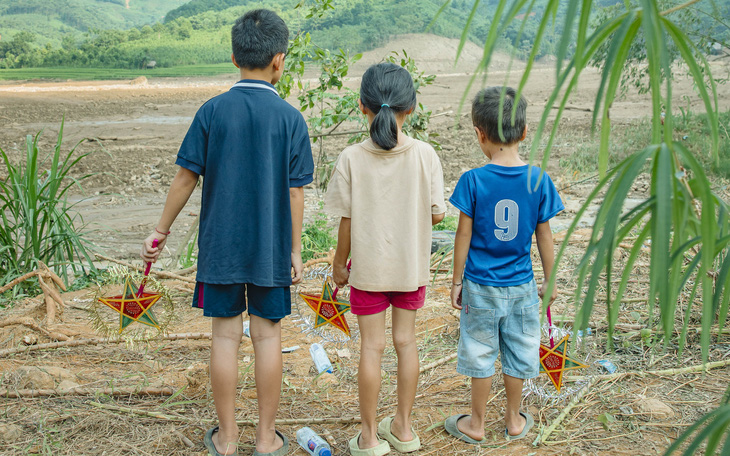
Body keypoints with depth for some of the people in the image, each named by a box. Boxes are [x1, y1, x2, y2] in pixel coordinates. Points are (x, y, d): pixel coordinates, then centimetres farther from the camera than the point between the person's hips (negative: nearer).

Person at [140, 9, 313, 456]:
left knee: (225, 335, 9)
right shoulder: (291, 118, -6)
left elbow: (186, 177, -2)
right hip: (272, 250, -1)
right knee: (268, 336, 8)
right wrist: (295, 249, 4)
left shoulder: (213, 110, -4)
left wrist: (162, 230, 8)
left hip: (220, 247, 1)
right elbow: (295, 192, -5)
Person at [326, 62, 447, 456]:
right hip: (412, 265, 2)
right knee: (406, 341, 15)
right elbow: (437, 214, -6)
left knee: (372, 346, 8)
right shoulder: (424, 154, -10)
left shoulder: (351, 158, -14)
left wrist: (339, 264, 5)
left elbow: (347, 221, -9)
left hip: (369, 266, -1)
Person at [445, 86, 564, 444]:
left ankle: (476, 424, 26)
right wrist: (550, 282, 10)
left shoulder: (473, 180, -14)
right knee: (517, 353, 16)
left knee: (481, 354, 11)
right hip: (521, 286, 2)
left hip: (480, 286, -2)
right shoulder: (539, 180, -8)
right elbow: (544, 236, -1)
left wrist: (456, 281, 2)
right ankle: (514, 420, 32)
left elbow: (464, 235, -9)